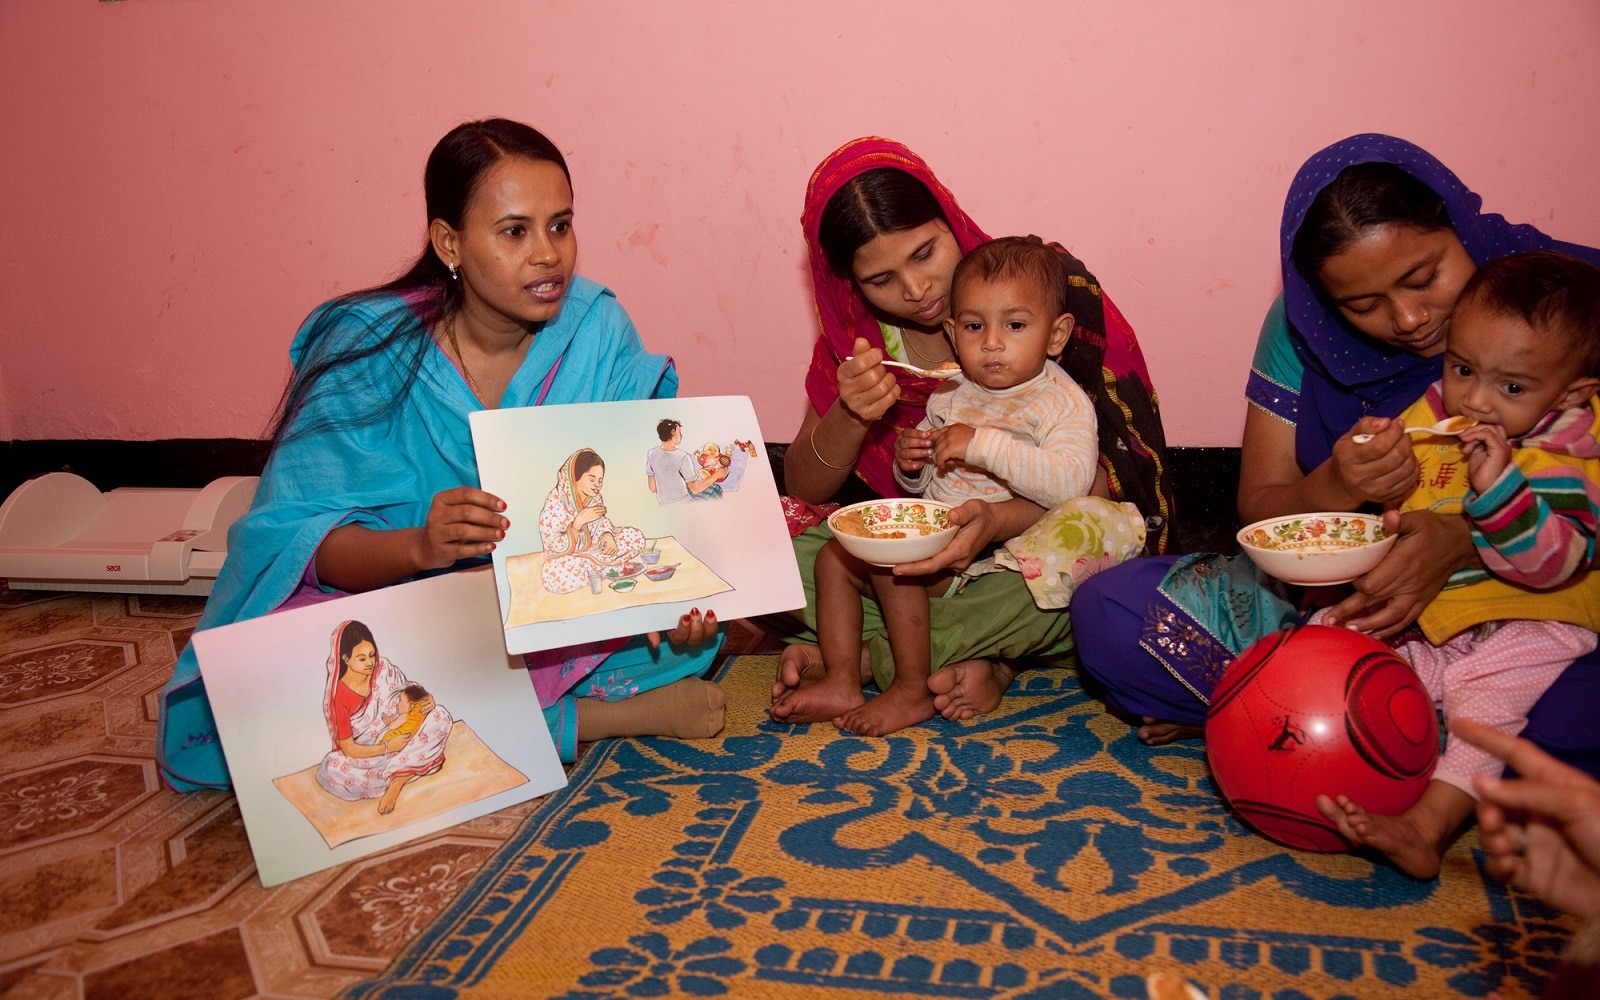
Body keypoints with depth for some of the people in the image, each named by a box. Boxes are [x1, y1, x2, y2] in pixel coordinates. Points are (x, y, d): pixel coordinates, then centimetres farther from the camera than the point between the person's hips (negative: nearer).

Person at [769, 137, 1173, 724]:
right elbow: (802, 490, -3)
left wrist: (1000, 521, -34)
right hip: (915, 551, 3)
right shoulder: (857, 330, -4)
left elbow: (1117, 473, -16)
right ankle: (960, 660, -19)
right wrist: (849, 417, -24)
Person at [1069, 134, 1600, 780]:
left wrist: (1464, 540, -27)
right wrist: (1335, 488, -20)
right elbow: (1257, 508, 3)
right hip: (1334, 605, 2)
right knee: (1107, 612, -20)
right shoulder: (1304, 328, -2)